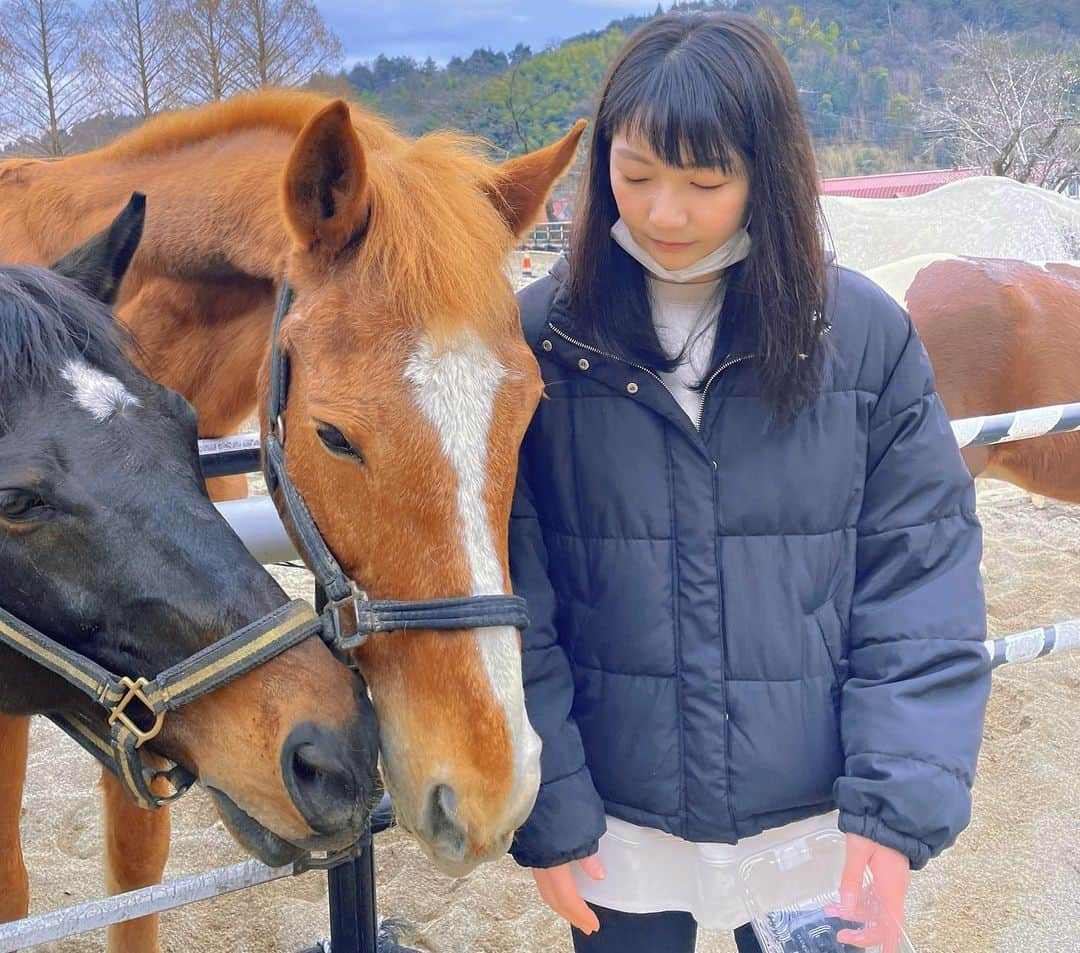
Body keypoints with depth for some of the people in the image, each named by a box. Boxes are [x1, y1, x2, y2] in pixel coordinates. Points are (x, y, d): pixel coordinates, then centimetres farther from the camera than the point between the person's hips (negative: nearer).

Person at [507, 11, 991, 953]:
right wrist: (546, 808, -8)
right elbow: (508, 598, -6)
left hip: (816, 829, 1)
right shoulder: (542, 335, -9)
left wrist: (901, 803, -12)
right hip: (617, 830, 0)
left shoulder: (867, 333, -8)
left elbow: (923, 586, -6)